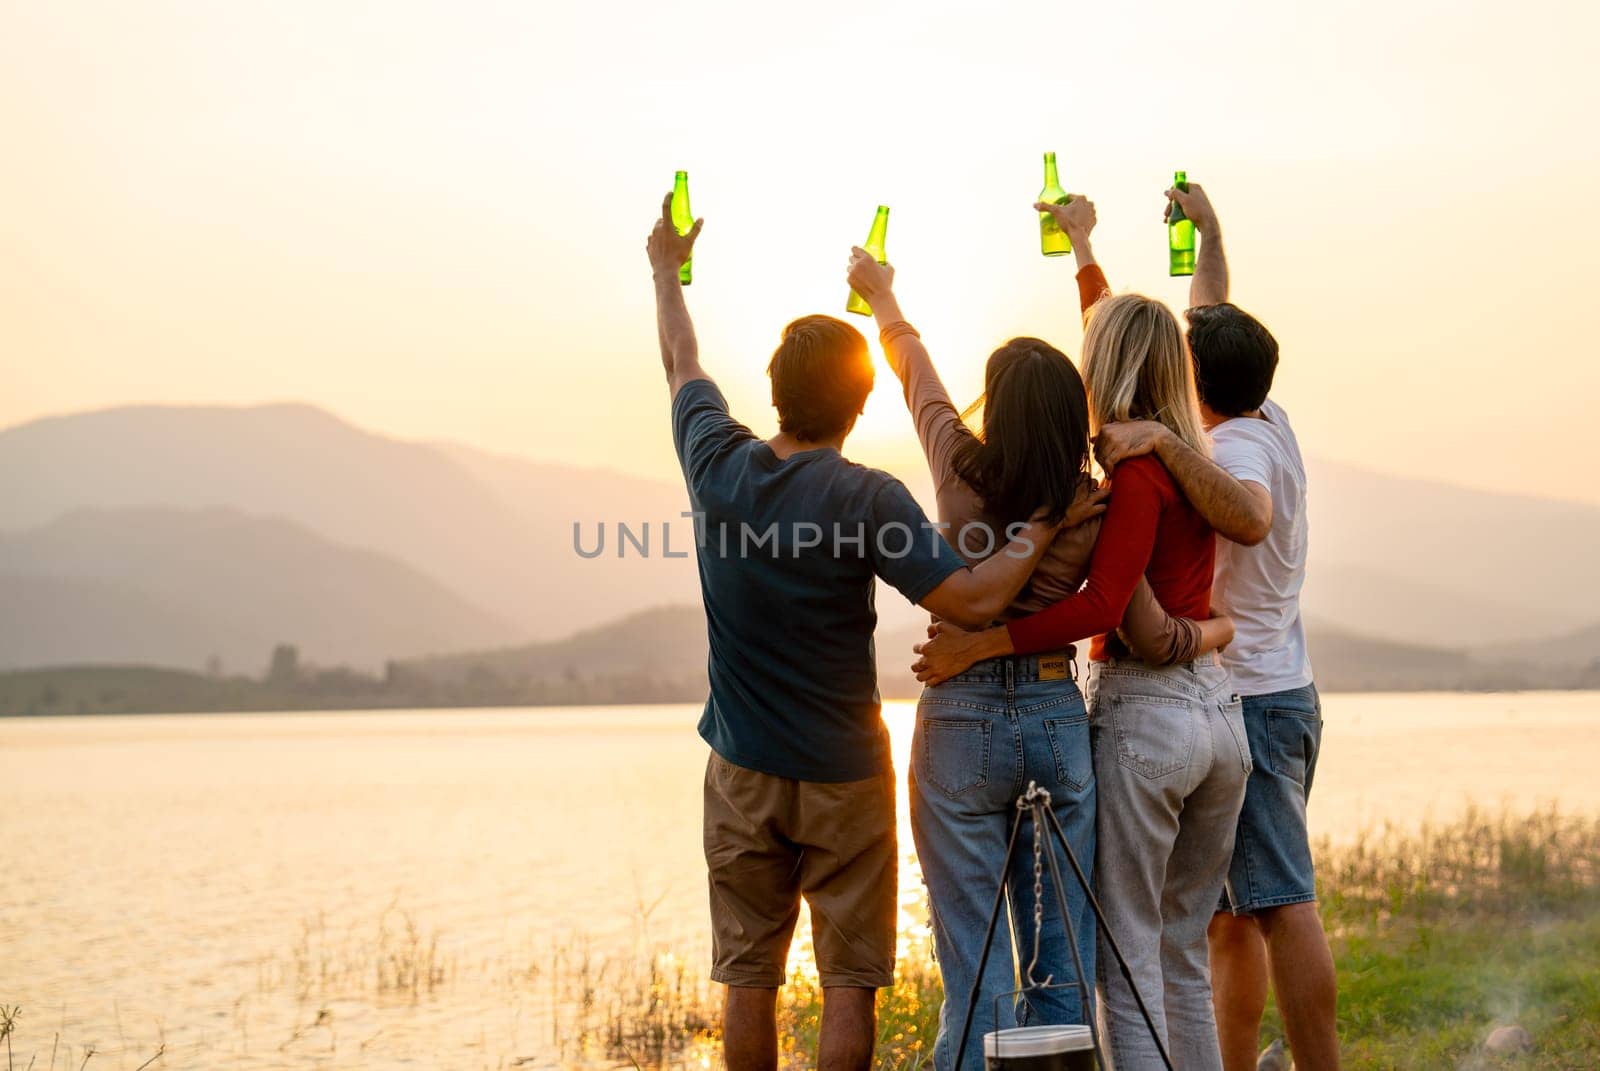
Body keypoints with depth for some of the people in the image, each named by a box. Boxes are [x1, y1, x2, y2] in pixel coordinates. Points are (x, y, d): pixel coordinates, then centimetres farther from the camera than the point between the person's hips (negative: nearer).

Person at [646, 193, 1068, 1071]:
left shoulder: (719, 464, -5)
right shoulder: (868, 499, -16)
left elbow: (682, 365, 14)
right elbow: (972, 600, -21)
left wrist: (666, 270, 30)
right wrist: (1043, 525, -8)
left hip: (743, 773, 3)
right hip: (844, 776, -3)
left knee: (749, 979, 10)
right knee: (850, 981, 4)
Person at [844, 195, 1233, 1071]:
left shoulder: (961, 467, -5)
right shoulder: (1095, 507, -3)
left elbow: (916, 372, 15)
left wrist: (884, 300, 35)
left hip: (961, 721, -2)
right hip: (1059, 723, 2)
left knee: (976, 968, -1)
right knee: (1063, 964, 9)